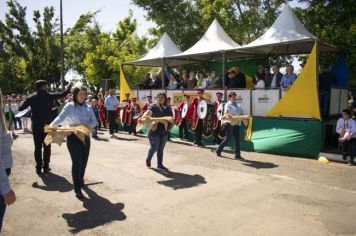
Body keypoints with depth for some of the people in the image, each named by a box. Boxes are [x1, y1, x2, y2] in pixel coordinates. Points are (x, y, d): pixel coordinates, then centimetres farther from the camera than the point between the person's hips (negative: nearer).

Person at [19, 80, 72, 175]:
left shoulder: (30, 97, 0)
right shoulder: (49, 96, -7)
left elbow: (21, 108, 4)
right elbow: (63, 94, 0)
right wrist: (69, 86, 15)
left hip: (36, 125, 2)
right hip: (47, 124, -2)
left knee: (38, 146, 8)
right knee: (47, 146, 7)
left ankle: (38, 167, 10)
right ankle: (46, 167, 10)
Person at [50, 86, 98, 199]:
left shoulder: (88, 107, 7)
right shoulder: (69, 106, -4)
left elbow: (94, 122, 2)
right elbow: (60, 118, -18)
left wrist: (86, 126, -18)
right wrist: (51, 126, -36)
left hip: (85, 137, 4)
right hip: (73, 137, -4)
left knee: (84, 161, 13)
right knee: (77, 161, -8)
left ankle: (80, 179, 40)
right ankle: (77, 189, -4)